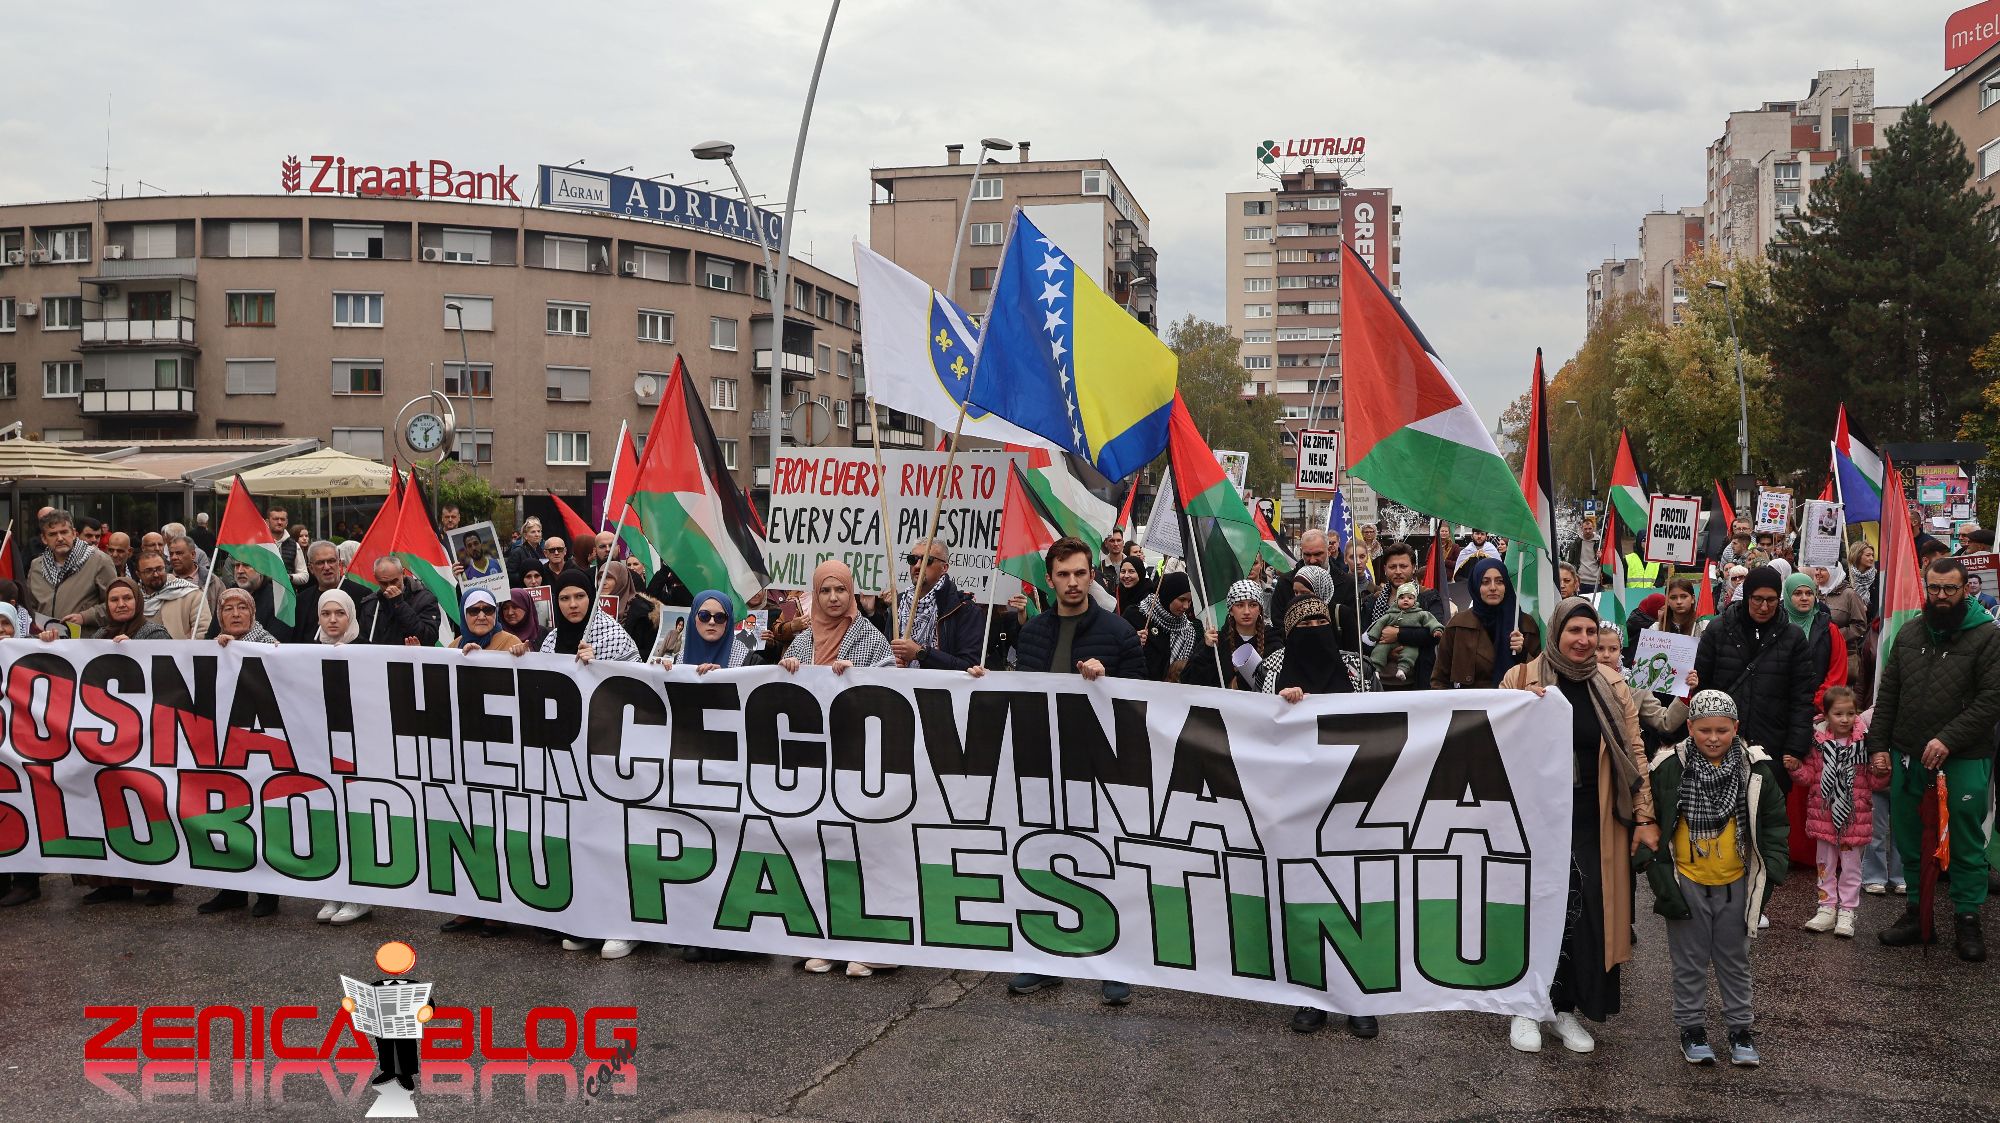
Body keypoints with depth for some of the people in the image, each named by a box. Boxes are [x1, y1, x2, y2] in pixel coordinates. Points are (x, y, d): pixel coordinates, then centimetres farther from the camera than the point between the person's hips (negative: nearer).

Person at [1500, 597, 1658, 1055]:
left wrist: (1645, 816, -1)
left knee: (1587, 913, 4)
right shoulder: (1521, 679, -4)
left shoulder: (1612, 687, 4)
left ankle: (1567, 1009, 20)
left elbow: (1634, 753, 4)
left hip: (1594, 822, 2)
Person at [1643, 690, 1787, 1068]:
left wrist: (1772, 871, -5)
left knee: (1735, 961, 15)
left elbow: (1774, 822, 3)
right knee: (1690, 962, 10)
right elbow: (1652, 827, -3)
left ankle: (1740, 1030, 27)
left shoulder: (1754, 769, -6)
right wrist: (1661, 878, -7)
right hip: (1687, 881, -1)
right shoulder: (1671, 768, -10)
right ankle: (1692, 1029, 22)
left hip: (1735, 883, 2)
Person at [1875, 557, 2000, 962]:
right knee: (1909, 840, 12)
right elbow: (1888, 694, 12)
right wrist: (1880, 746, 6)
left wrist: (1948, 740, -18)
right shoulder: (1909, 633, 9)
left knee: (1966, 843, 4)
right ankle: (1917, 913, 24)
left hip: (1965, 761, -4)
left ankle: (1967, 918, 16)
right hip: (1908, 758, 5)